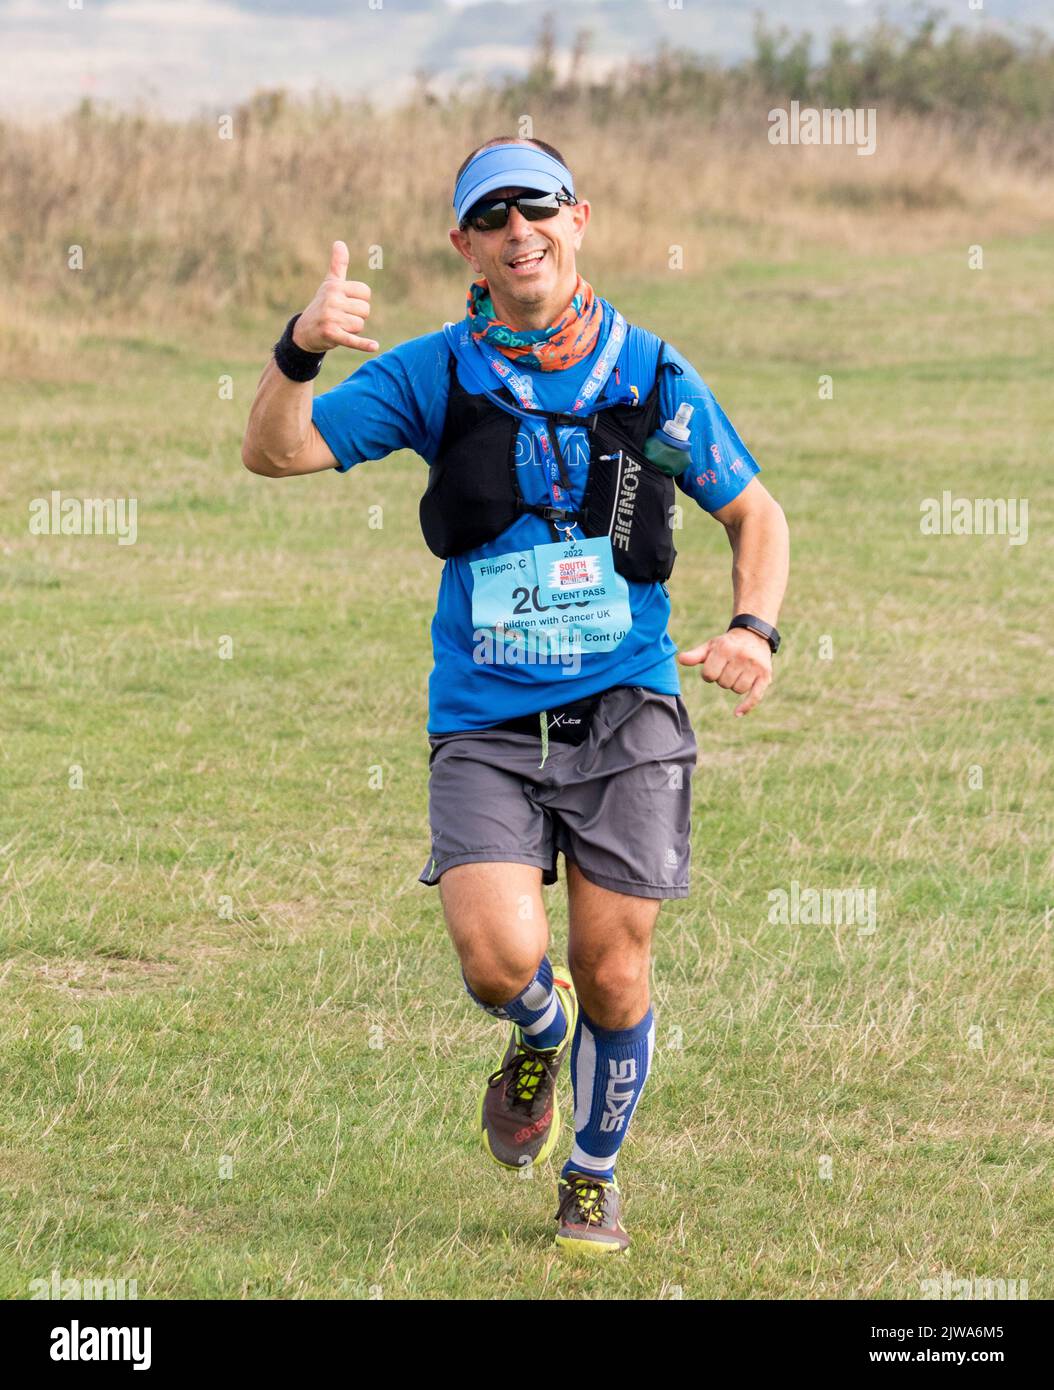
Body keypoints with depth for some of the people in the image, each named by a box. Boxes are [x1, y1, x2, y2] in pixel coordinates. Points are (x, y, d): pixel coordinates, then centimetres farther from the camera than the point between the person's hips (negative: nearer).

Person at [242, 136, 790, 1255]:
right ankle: (538, 1038, 18)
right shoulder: (435, 376, 0)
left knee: (613, 978, 0)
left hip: (626, 711, 1)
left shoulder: (650, 374, 2)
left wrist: (754, 628, -5)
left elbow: (754, 511, 13)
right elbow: (276, 452, -8)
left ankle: (594, 1173, 27)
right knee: (500, 959, -19)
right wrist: (299, 349, -27)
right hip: (485, 725, 0)